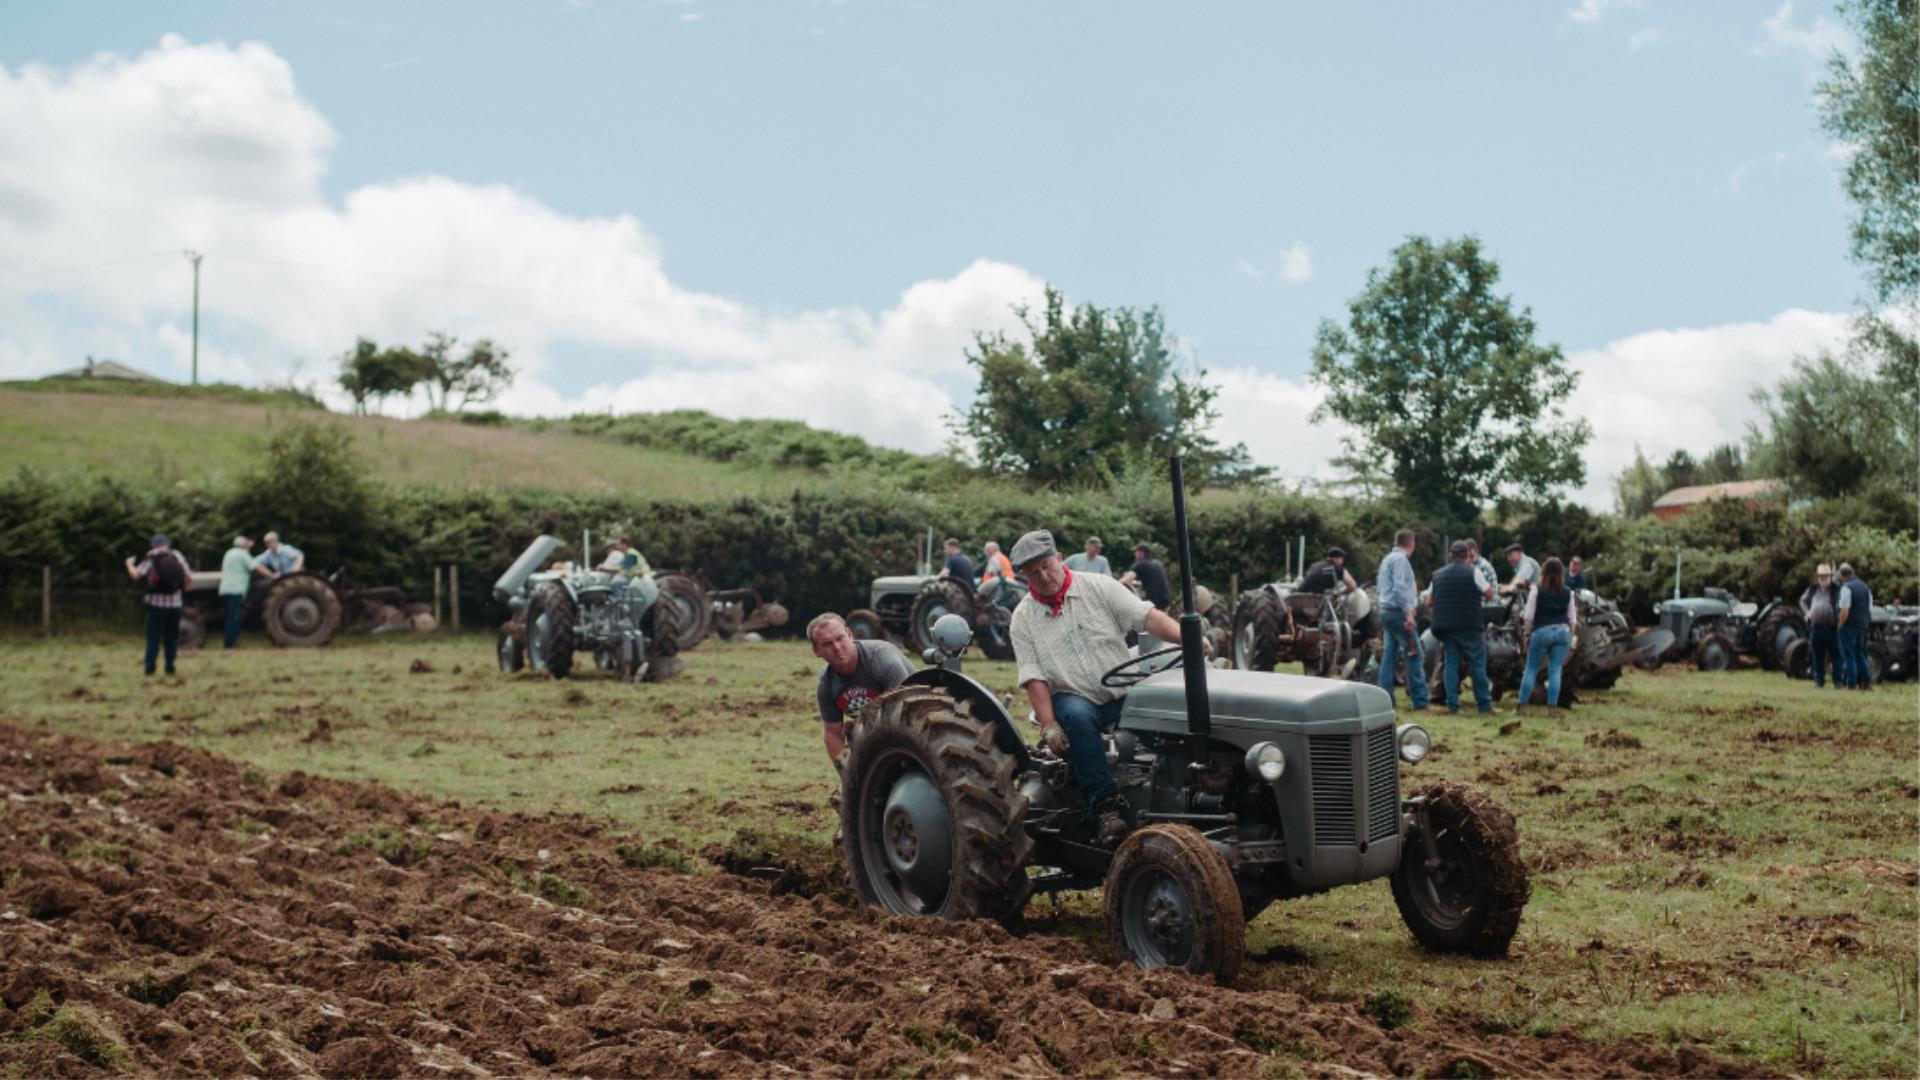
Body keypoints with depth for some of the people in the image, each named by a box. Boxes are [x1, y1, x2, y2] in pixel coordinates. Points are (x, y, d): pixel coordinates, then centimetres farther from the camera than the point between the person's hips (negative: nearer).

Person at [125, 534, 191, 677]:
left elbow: (136, 575, -13)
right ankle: (170, 667, 8)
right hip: (174, 604, 2)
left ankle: (150, 667, -2)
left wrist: (129, 564, 6)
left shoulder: (150, 559, -5)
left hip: (156, 604, -2)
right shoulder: (177, 557, 2)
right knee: (171, 638, 10)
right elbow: (189, 575, 0)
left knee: (153, 637, 3)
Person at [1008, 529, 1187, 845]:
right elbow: (1033, 677, -2)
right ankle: (1104, 804, -34)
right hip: (1073, 698, -1)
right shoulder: (1023, 618, 4)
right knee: (1079, 717, -35)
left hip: (1123, 692, 1)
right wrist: (1048, 725, -15)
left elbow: (1147, 616, -7)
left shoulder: (1099, 587, 2)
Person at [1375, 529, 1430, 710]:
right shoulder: (1400, 559, -10)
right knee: (1414, 655, -8)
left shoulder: (1387, 559, 19)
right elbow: (1400, 588, -19)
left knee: (1389, 655, 7)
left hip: (1386, 611, 10)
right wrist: (1408, 612, -22)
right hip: (1398, 611, -10)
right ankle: (1420, 701, -9)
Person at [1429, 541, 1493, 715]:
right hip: (1469, 625, -4)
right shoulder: (1473, 572, -5)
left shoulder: (1437, 575, 10)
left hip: (1446, 626, 4)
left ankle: (1452, 705, 3)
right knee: (1477, 664, 3)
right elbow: (1488, 593, 1)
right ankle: (1484, 704, 5)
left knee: (1451, 664, 7)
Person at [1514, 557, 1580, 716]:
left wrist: (1527, 634, 3)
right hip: (1563, 631, 2)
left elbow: (1529, 615, -4)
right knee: (1555, 670, 3)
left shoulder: (1537, 590, -1)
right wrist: (1571, 639, 14)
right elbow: (1573, 618, 9)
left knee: (1531, 669, 4)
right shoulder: (1567, 592, 8)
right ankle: (1551, 708, 0)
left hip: (1542, 631, -2)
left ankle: (1520, 706, 2)